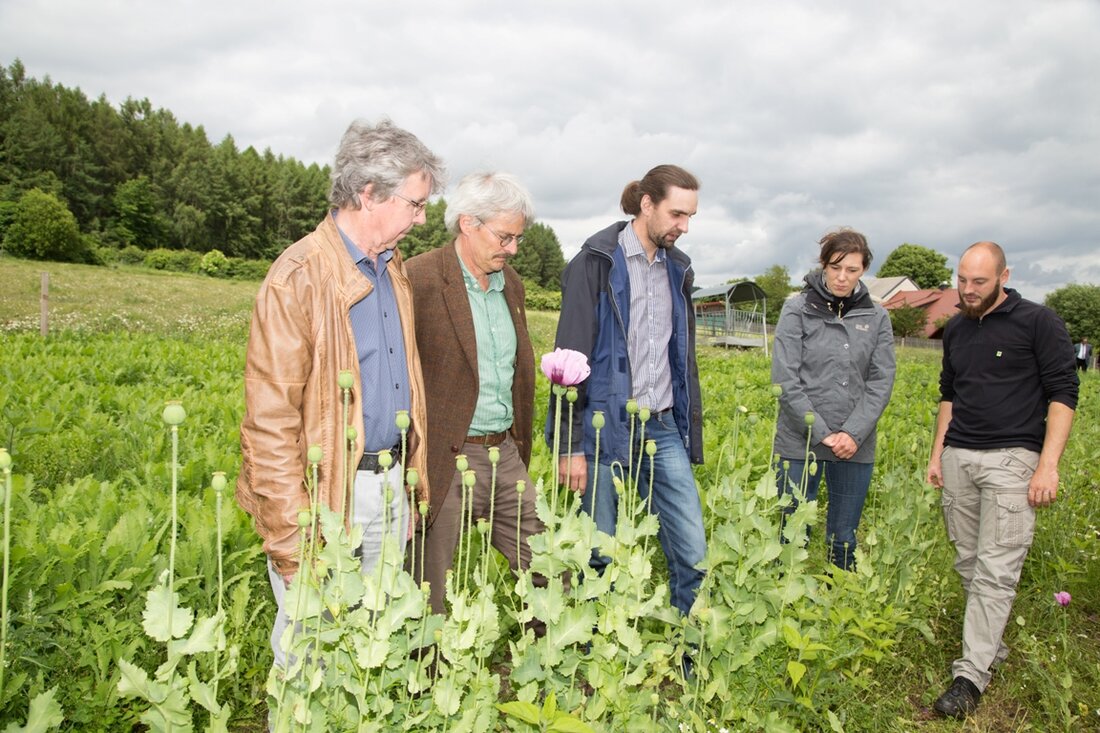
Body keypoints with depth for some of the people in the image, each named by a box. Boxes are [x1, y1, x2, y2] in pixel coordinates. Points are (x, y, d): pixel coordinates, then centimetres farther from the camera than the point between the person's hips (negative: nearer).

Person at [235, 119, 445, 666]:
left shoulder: (392, 267, 12)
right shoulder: (299, 277, -14)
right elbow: (269, 420, -17)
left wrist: (415, 475, 14)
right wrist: (292, 537, -18)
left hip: (390, 484, 7)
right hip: (328, 495, -7)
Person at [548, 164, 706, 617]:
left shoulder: (678, 270, 14)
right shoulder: (596, 264, -5)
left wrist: (692, 437, 17)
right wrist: (569, 445, -13)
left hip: (664, 431, 6)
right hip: (605, 432, -5)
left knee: (693, 554, 2)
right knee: (600, 559, 5)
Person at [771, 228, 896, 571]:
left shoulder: (876, 317, 7)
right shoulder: (797, 309, -2)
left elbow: (881, 382, 2)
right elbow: (785, 379, -8)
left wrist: (854, 433, -11)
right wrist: (821, 433, -12)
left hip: (856, 447, 2)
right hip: (800, 442, -2)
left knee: (843, 539, 11)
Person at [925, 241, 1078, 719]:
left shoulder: (1039, 322, -4)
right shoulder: (955, 329, 14)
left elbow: (1063, 393, -6)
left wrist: (1048, 466, -13)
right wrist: (937, 453, 15)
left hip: (1011, 459, -6)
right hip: (958, 458, 6)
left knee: (995, 571, -6)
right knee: (968, 564, 7)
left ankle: (971, 675, -3)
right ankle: (992, 644, 21)